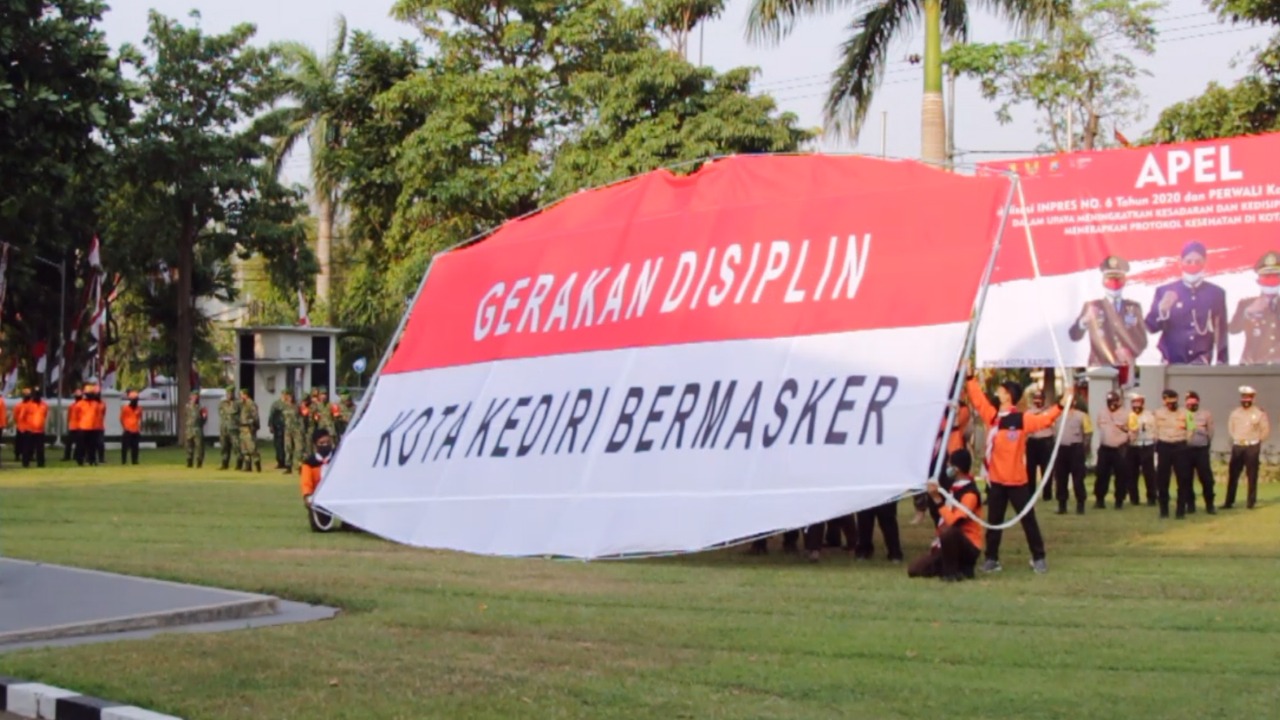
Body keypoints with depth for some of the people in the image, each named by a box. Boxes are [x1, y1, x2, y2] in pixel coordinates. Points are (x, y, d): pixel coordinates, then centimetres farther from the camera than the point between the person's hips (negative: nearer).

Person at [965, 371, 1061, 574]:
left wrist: (1060, 405, -25)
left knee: (1028, 519, 3)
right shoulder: (992, 416, 3)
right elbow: (978, 399, 7)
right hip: (996, 480, 4)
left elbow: (1044, 420, -14)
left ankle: (1038, 558, 11)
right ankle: (992, 559, 17)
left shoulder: (1022, 420, -9)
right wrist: (970, 377, 6)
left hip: (1016, 480, -4)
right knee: (994, 520, 10)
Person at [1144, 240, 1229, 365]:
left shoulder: (1216, 293, 6)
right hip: (1173, 363, 0)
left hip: (1202, 364, 0)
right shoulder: (1165, 291, 3)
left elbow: (1222, 332, 9)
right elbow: (1151, 326, -2)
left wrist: (1222, 364, 5)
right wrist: (1162, 310, -22)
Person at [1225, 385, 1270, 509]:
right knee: (1233, 474, 3)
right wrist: (1236, 439, 9)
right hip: (1237, 447, 3)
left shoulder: (1259, 413, -5)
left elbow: (1265, 430, -2)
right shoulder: (1235, 413, 7)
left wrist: (1256, 441, 1)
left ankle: (1251, 501, 7)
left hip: (1252, 447, -3)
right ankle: (1229, 502, 6)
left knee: (1252, 475, 1)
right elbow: (1230, 428, 17)